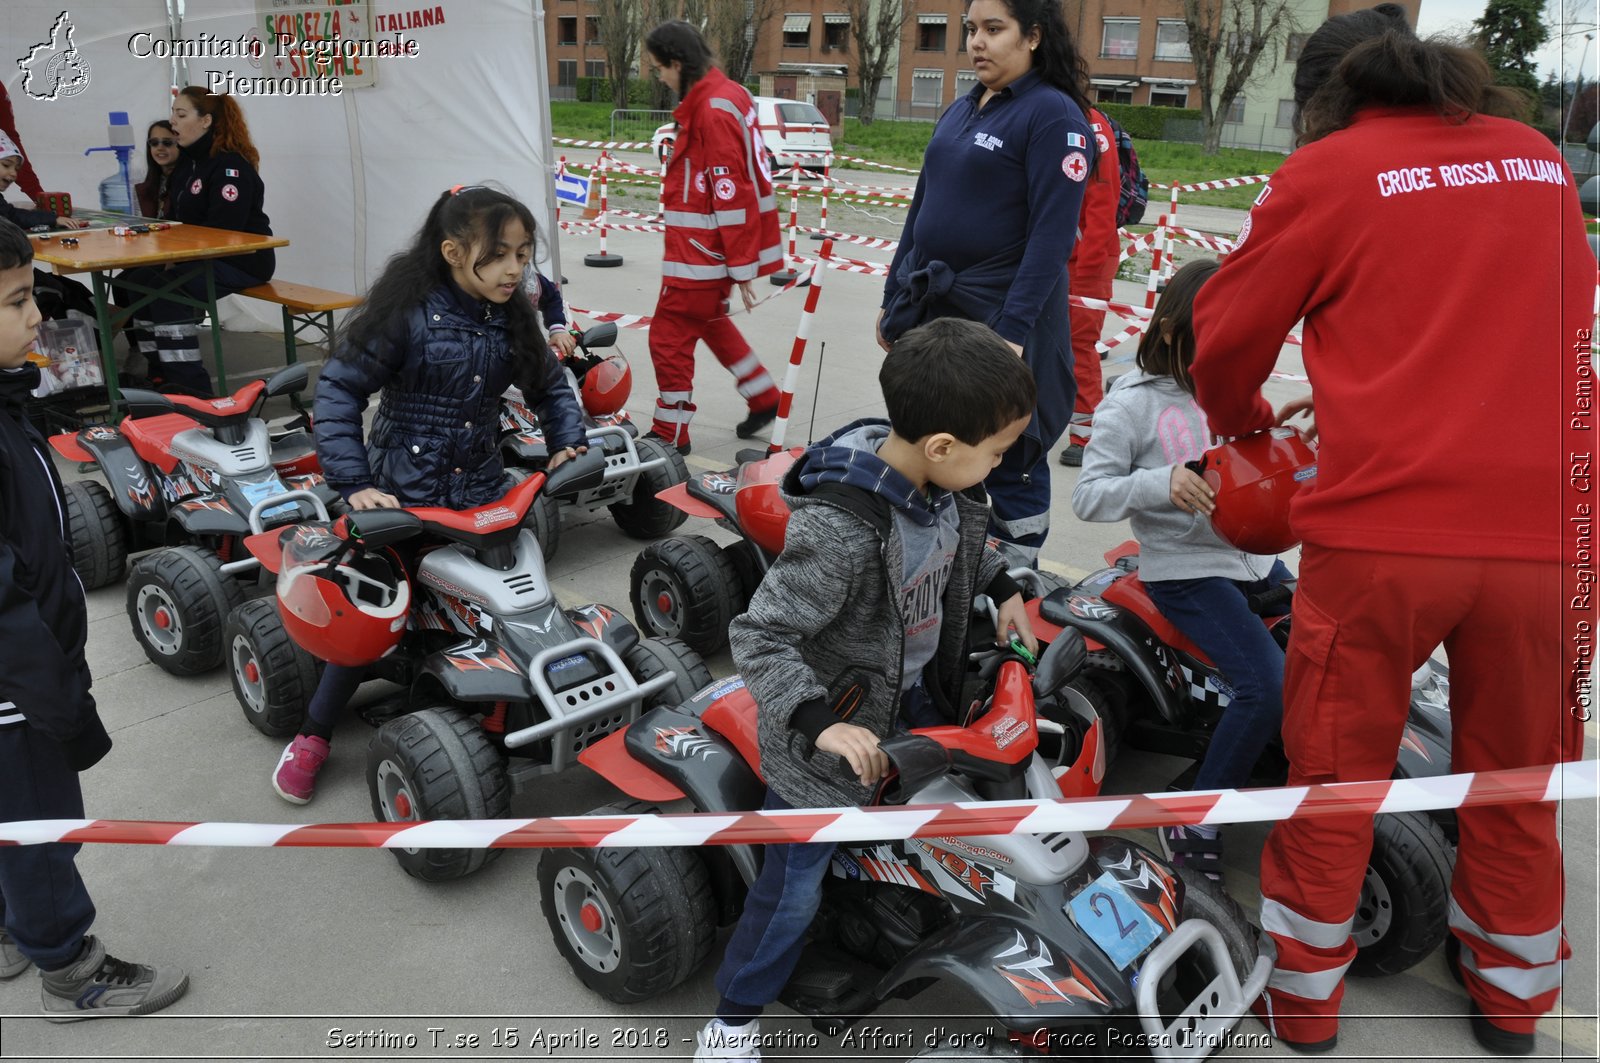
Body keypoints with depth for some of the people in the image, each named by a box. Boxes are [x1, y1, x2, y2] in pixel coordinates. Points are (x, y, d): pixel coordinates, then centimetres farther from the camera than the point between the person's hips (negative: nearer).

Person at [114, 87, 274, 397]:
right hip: (202, 256, 9)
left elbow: (222, 231, -23)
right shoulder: (188, 160, 14)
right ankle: (157, 371, 4)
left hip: (242, 260, -9)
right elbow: (179, 220, 16)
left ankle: (190, 385, -20)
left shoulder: (230, 165, -15)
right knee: (133, 279, -2)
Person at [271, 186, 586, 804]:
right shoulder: (407, 314, -14)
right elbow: (338, 391, -13)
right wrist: (355, 484, -19)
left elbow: (549, 386, 18)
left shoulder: (511, 322, 3)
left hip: (482, 496, 5)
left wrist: (568, 441, 1)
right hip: (403, 497, -4)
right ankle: (313, 736, 22)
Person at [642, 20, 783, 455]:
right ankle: (763, 398, 34)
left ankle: (670, 433, 12)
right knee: (709, 321, 25)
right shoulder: (727, 94, 9)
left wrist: (741, 268, -21)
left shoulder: (712, 110, -21)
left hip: (702, 250, -10)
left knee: (669, 335, 1)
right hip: (708, 244, 10)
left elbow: (732, 193, -23)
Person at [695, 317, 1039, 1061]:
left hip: (916, 699, 7)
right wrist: (819, 722, -41)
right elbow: (757, 637, -32)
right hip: (834, 732, -7)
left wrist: (1003, 587, 7)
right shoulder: (839, 533, -37)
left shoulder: (941, 484, -12)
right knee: (796, 884, 7)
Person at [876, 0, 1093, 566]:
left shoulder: (1053, 114, -9)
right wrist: (893, 300, 15)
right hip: (930, 311, 7)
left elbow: (1052, 234, -16)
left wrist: (1013, 332, -23)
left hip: (1000, 319, -7)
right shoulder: (960, 111, 14)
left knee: (1008, 463, 3)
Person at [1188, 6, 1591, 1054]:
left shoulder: (1327, 170, 1)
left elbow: (1223, 339, 5)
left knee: (1335, 769, 12)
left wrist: (1244, 417, 25)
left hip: (1383, 523, -3)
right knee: (1516, 774, 19)